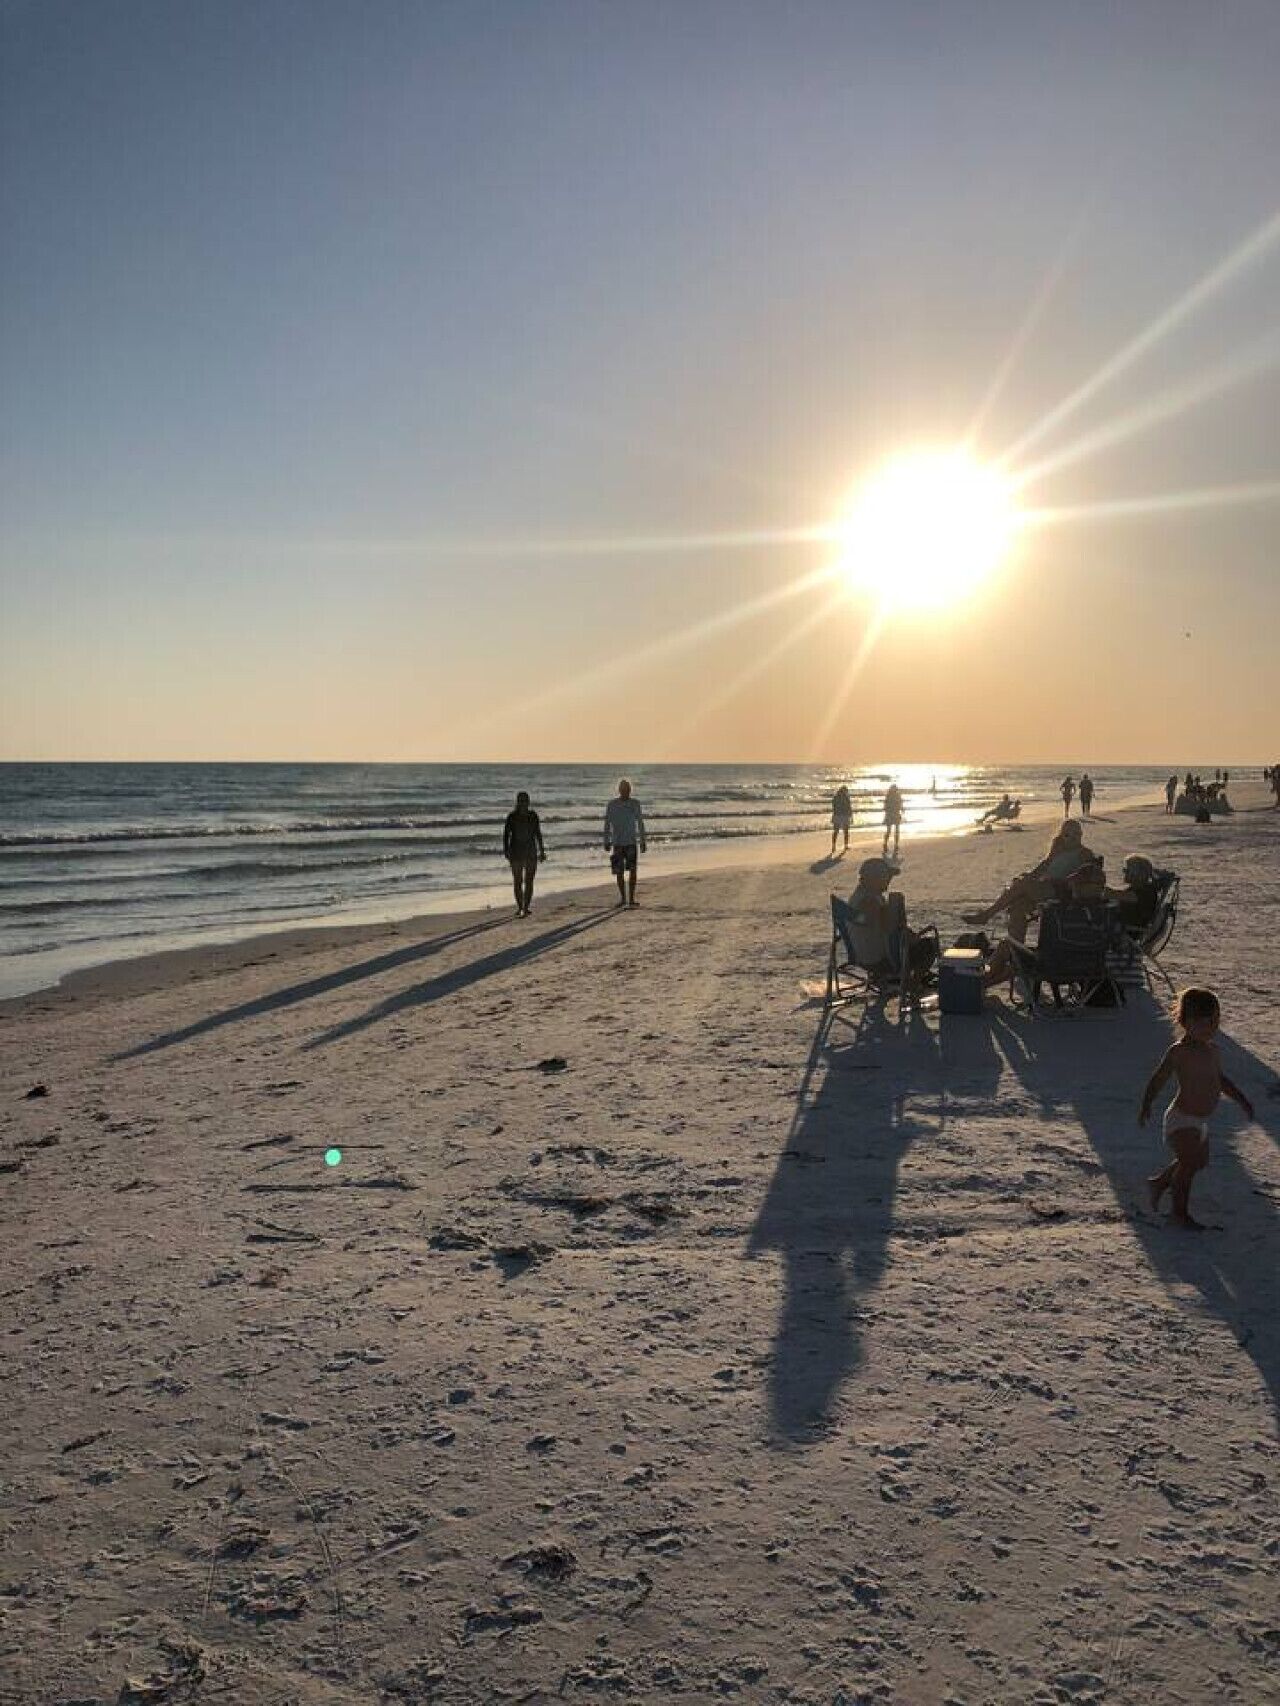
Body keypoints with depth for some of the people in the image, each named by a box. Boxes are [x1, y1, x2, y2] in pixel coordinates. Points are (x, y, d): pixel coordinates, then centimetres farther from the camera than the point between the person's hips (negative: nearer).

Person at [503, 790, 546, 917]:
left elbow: (538, 834, 10)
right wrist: (505, 850, -16)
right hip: (516, 852, -1)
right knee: (517, 881, 7)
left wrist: (541, 851, 11)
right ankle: (519, 906, 21)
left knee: (529, 881, -7)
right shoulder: (511, 816, -3)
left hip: (531, 852, 1)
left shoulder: (533, 815, 3)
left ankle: (525, 908, -5)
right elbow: (506, 834, -5)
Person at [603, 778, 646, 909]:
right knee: (619, 872, 2)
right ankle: (622, 898, 15)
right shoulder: (611, 805, 0)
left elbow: (640, 823, 7)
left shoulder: (635, 804, 3)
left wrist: (643, 841, 5)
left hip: (633, 842, 0)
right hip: (617, 843, 0)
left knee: (633, 870, -10)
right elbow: (607, 824, 3)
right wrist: (606, 842, -1)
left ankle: (632, 898, -6)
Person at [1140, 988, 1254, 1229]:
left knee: (1200, 1161, 23)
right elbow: (1157, 1081, -19)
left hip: (1200, 1120, 9)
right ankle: (1180, 1211, 2)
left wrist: (1241, 1098, 12)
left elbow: (1220, 1079, 22)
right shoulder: (1178, 1051, -18)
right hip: (1182, 1120, -9)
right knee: (1191, 1162, -15)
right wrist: (1146, 1106, -31)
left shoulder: (1211, 1049, 6)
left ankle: (1159, 1182, 42)